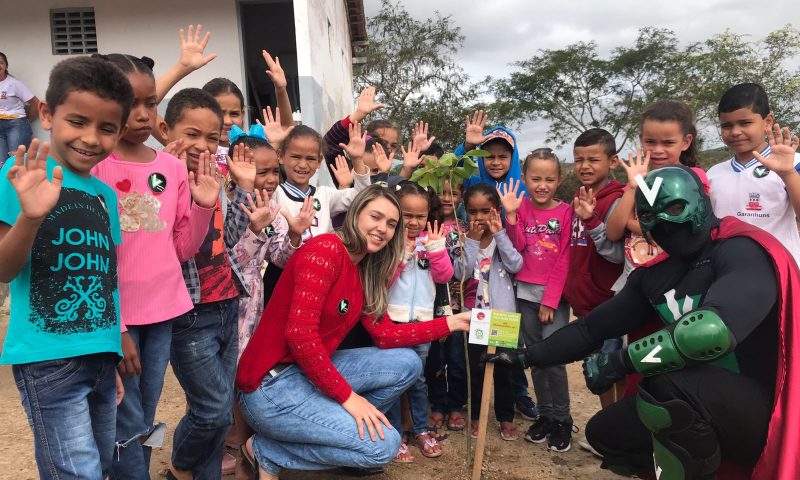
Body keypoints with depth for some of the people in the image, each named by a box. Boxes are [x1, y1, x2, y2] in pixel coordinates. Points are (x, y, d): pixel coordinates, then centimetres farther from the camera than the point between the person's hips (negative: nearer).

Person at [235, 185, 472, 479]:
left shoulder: (365, 273, 9)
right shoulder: (326, 249, -19)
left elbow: (385, 335, 7)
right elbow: (300, 334, -25)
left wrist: (451, 323, 6)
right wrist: (347, 396, -20)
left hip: (312, 371, 9)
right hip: (272, 384, -9)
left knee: (408, 363, 6)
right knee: (384, 444, -10)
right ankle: (266, 452, 1)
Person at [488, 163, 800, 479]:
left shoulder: (743, 252, -19)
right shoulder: (655, 275, 4)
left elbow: (712, 330, -37)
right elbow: (594, 327, 10)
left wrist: (619, 362, -26)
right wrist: (529, 355, 7)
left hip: (766, 411, -7)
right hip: (702, 402, 8)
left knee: (668, 381, -33)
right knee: (604, 432, 9)